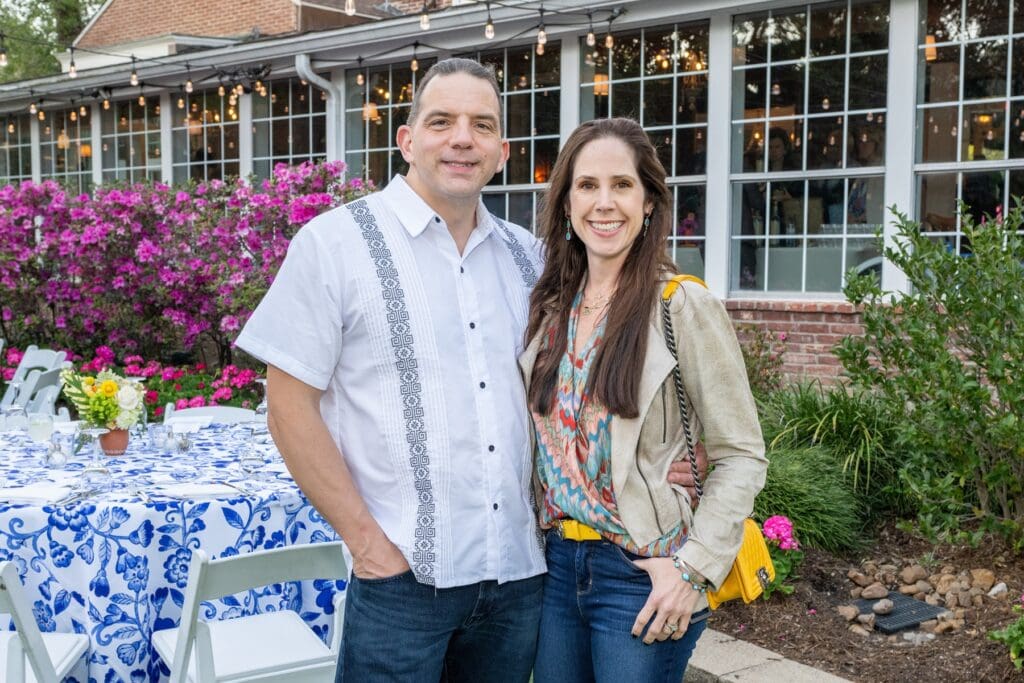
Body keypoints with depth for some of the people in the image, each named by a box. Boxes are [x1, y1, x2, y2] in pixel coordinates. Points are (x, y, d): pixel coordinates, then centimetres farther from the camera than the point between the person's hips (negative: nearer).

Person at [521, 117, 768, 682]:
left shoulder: (684, 307, -11)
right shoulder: (551, 306, 6)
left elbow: (742, 457, -10)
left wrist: (693, 568, -17)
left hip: (640, 574, -5)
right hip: (556, 565, 5)